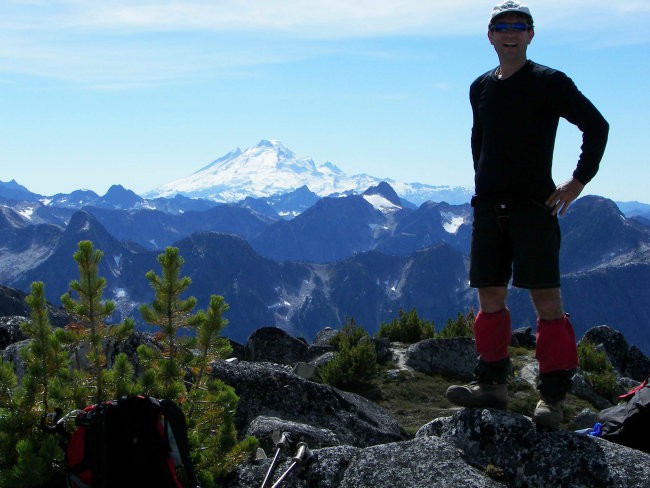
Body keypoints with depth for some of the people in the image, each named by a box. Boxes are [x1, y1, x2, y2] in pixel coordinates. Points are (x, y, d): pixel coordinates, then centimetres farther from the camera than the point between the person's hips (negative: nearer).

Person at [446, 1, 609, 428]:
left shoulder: (549, 83, -3)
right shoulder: (481, 88, 13)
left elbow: (597, 126, -1)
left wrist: (580, 180, -6)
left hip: (534, 205, -5)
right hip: (489, 207, 6)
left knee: (546, 298, -8)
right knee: (490, 296, 7)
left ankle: (553, 396, -4)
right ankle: (493, 384, 17)